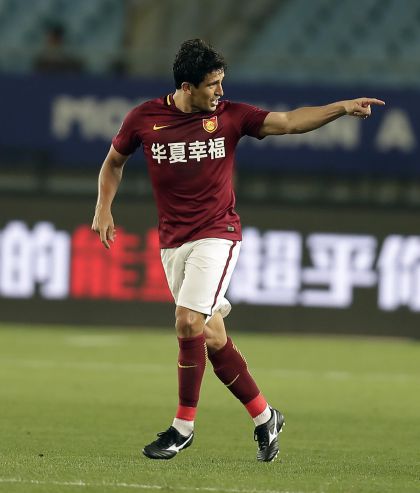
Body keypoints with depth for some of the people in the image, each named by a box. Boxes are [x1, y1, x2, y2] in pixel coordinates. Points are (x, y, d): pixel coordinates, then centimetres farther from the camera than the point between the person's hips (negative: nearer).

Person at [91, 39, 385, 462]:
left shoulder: (230, 116, -3)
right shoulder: (144, 118, -1)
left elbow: (289, 122, -6)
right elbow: (114, 162, 15)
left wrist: (341, 107, -17)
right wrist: (103, 208, 3)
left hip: (217, 234, -3)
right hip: (172, 243, 3)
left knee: (189, 324, -17)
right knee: (211, 337, 3)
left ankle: (183, 427, -6)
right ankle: (264, 418, 17)